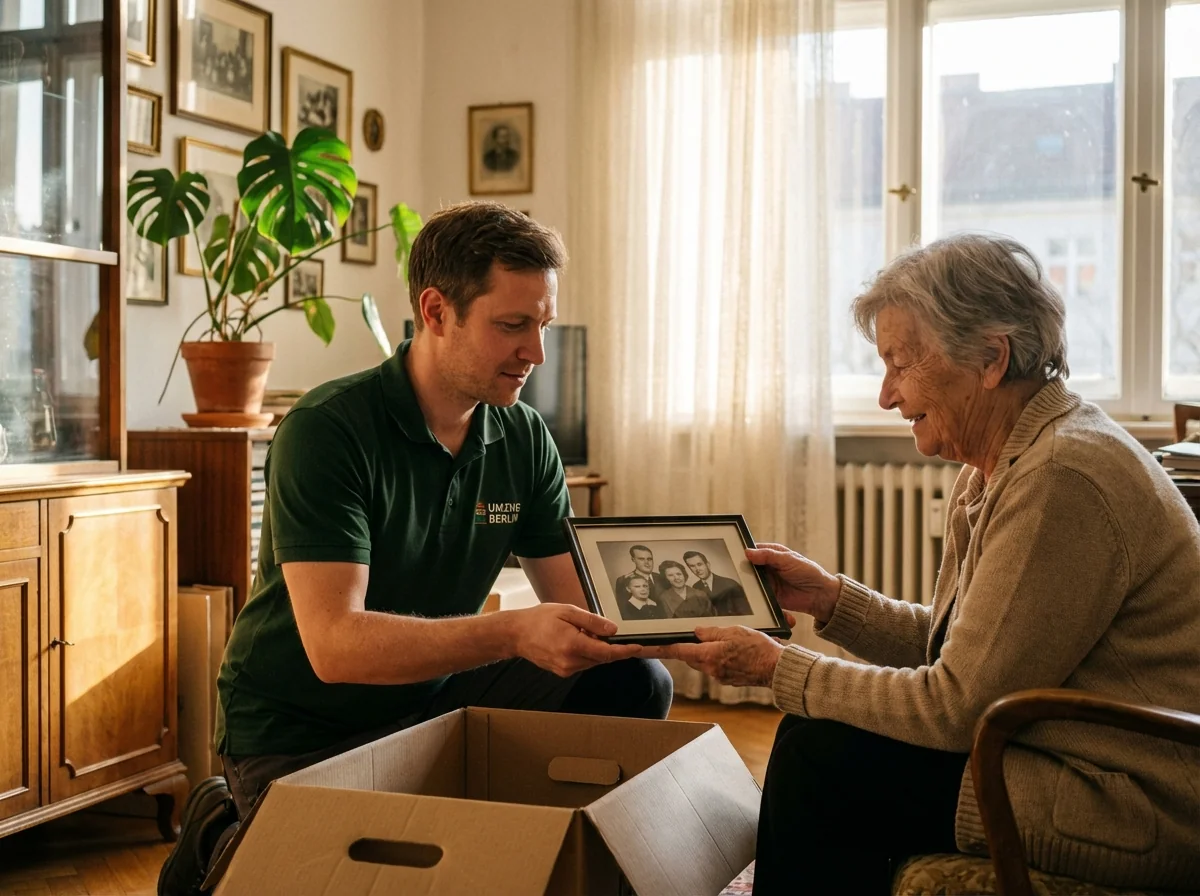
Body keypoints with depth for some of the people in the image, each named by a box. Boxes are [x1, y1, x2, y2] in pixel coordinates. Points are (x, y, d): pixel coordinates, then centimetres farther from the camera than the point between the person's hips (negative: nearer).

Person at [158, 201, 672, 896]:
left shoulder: (524, 440, -2)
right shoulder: (327, 432, -22)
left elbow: (580, 602, -2)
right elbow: (335, 644, -31)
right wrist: (513, 633, -42)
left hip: (436, 694, 5)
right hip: (299, 732, -5)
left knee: (635, 683, -11)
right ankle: (227, 836, 5)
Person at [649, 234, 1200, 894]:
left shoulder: (1062, 479, -24)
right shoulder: (993, 468, 7)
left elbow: (957, 706, -21)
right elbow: (947, 648, 13)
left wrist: (778, 669, -13)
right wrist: (828, 597, 2)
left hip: (1139, 812, -9)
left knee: (823, 754, -10)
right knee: (820, 733, 12)